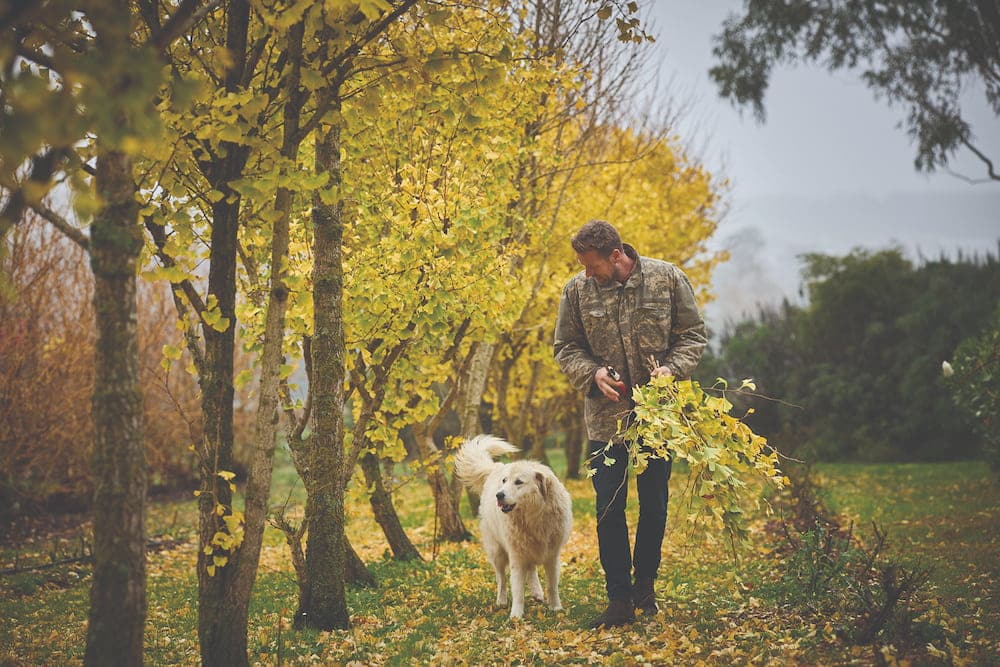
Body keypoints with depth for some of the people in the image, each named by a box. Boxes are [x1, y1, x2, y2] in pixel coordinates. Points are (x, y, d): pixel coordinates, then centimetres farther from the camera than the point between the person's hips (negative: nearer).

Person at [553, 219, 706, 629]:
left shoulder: (667, 279, -5)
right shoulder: (577, 290, -4)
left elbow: (693, 334, 3)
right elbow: (565, 348, 5)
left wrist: (672, 368, -15)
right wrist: (593, 373, -13)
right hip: (605, 418, 0)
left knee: (654, 505, 11)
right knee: (609, 508, 0)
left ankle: (645, 586, 30)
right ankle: (620, 599, 8)